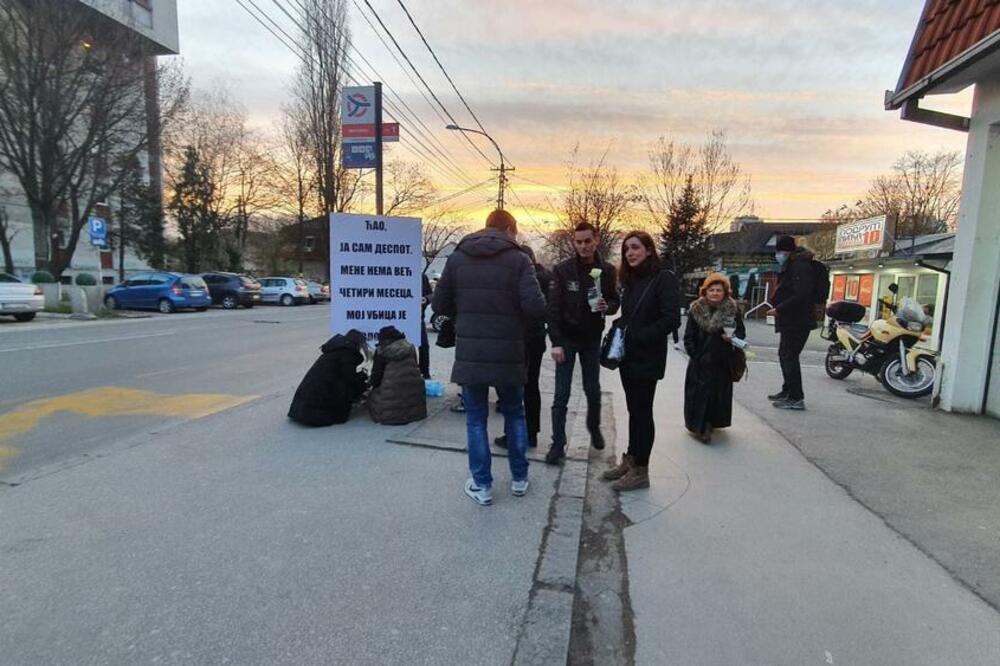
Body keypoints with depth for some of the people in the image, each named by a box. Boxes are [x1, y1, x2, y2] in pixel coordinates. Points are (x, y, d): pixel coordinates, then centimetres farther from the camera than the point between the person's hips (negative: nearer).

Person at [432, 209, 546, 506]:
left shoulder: (457, 257, 4)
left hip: (469, 354, 1)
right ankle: (519, 478, 29)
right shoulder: (518, 259, -5)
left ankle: (481, 485, 17)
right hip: (508, 354, -1)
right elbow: (536, 306, -15)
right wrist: (515, 312, 7)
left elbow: (440, 304, 5)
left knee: (476, 419, 13)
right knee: (515, 414, 19)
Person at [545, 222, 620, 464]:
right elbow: (553, 307, -11)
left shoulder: (607, 270, -1)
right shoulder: (562, 270, -9)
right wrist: (556, 342, -17)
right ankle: (558, 443, 7)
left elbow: (615, 301, 7)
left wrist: (607, 306, -18)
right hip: (566, 338, -2)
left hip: (592, 339, 2)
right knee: (561, 395, -3)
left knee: (593, 390, 14)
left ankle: (594, 427, 40)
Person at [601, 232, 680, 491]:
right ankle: (630, 460, 26)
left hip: (647, 358, -7)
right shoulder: (631, 280, 12)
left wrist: (638, 338, -20)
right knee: (634, 410, 15)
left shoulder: (663, 278, -11)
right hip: (628, 356, 7)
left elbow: (672, 319, -18)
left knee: (642, 412, 1)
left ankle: (640, 471, 12)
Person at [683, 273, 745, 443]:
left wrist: (732, 338, -17)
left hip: (722, 362, 0)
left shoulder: (733, 309, -3)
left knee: (719, 392, 7)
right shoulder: (696, 309, -3)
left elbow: (741, 332, 2)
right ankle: (701, 426, 16)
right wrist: (694, 354, -12)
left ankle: (712, 422, 16)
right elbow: (689, 336, -1)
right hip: (700, 361, 0)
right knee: (699, 392, 6)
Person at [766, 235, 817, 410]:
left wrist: (779, 309, -21)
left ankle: (796, 398, -5)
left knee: (790, 356, -9)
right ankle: (788, 391, 31)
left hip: (798, 321, -11)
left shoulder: (800, 267, -16)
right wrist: (777, 306, 10)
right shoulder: (791, 266, 17)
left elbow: (801, 296, -25)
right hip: (791, 321, 11)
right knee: (784, 354, 18)